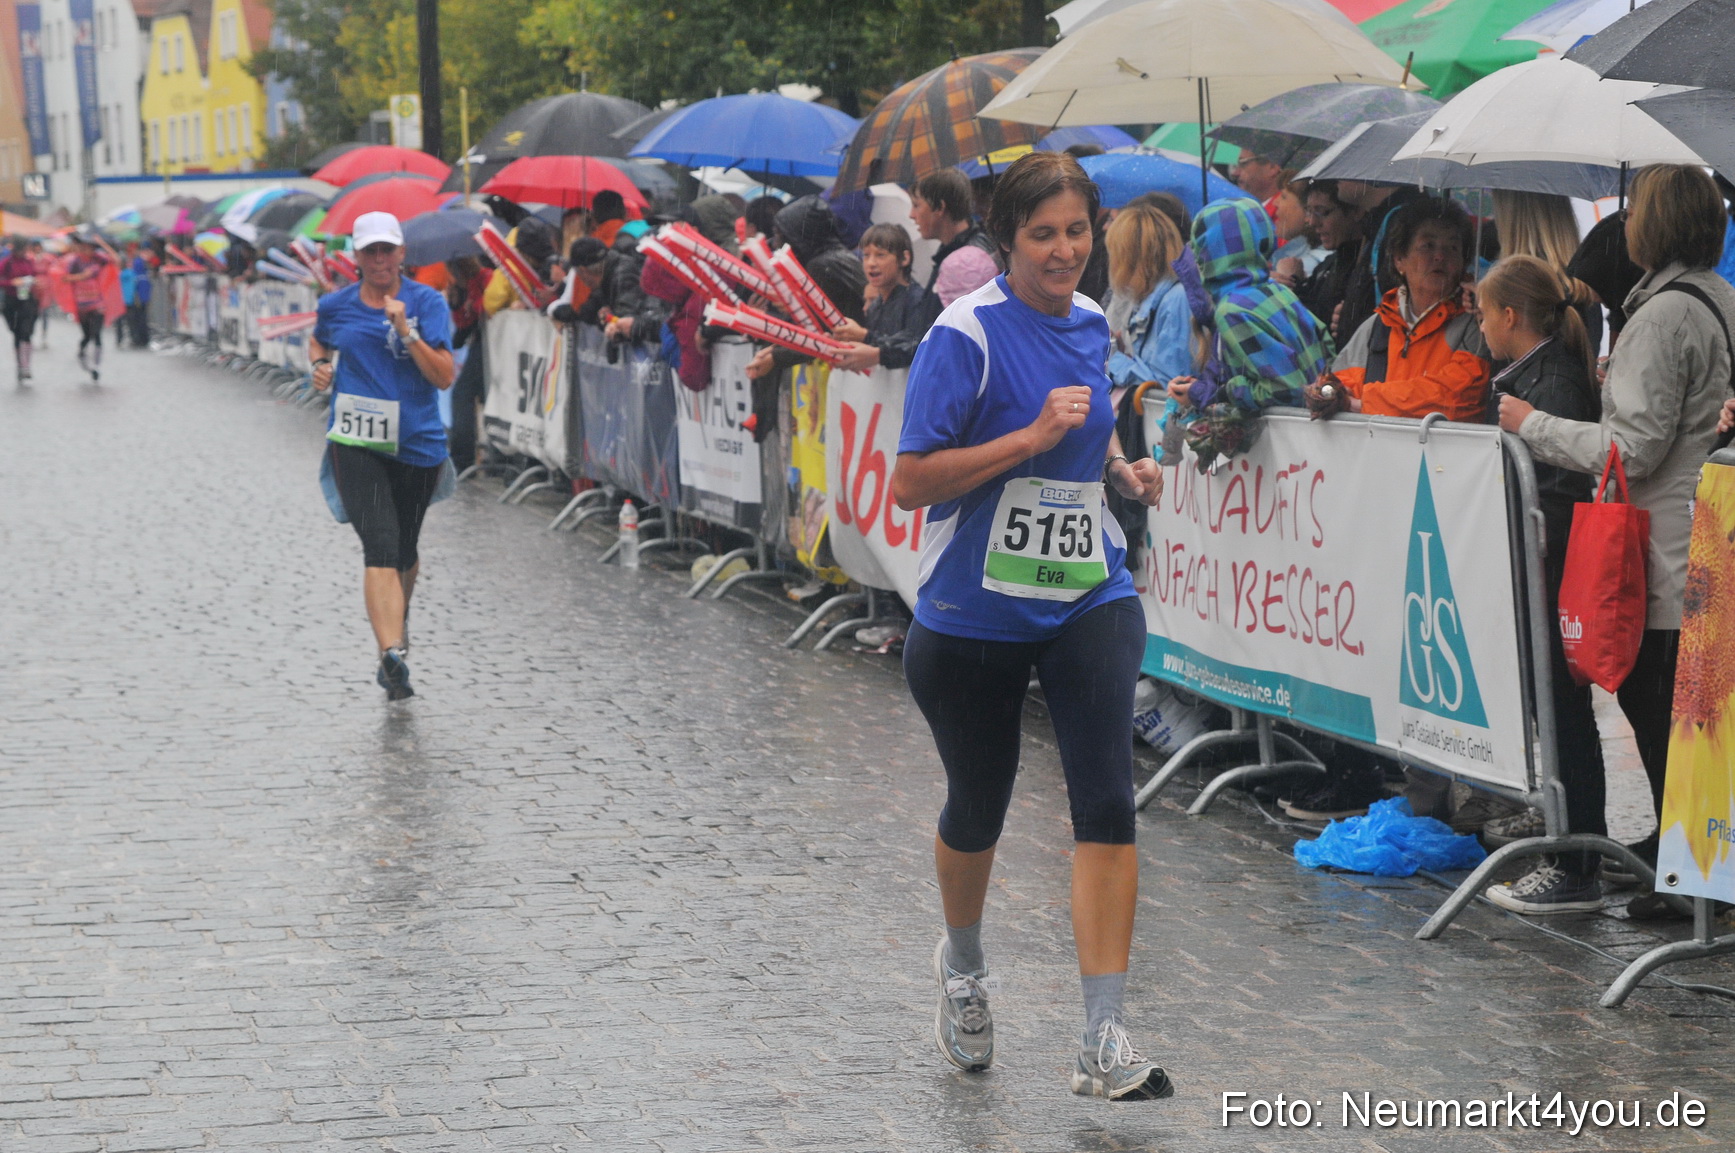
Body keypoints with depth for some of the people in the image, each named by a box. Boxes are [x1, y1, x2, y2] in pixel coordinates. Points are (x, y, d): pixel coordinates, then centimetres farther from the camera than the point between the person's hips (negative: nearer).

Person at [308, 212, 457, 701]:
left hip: (417, 445, 1)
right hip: (355, 445, -1)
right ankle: (393, 652, -31)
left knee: (404, 552, 18)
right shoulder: (335, 305, 5)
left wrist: (406, 331, -20)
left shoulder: (427, 302, -2)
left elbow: (445, 377, -10)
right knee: (381, 547, -19)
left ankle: (397, 622, 48)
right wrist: (320, 365, 6)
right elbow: (318, 342, 28)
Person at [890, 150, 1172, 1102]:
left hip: (1088, 600, 4)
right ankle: (962, 966, 45)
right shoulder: (966, 334, -14)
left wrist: (1120, 469, 4)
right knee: (977, 809, 13)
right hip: (974, 614, -4)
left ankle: (1104, 1044, -10)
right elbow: (909, 484, -18)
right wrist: (1034, 436, -24)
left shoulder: (1090, 324, 5)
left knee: (1107, 802, -12)